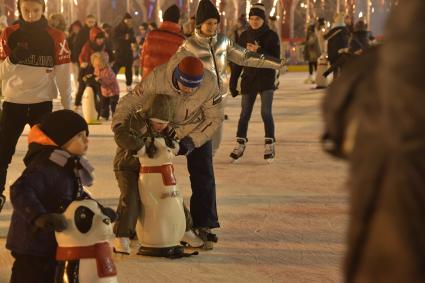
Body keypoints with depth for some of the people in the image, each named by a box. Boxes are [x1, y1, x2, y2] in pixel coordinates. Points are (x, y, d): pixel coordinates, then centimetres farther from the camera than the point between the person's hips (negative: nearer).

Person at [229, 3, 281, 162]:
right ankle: (240, 144, 18)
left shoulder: (271, 36, -7)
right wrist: (233, 82, 5)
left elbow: (276, 59, -13)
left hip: (267, 78, -3)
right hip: (249, 79, 3)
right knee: (245, 113, 7)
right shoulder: (244, 36, 3)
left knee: (266, 112, -10)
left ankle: (269, 145, 0)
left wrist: (258, 52, -26)